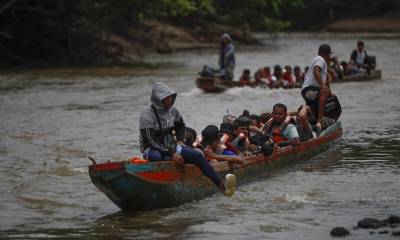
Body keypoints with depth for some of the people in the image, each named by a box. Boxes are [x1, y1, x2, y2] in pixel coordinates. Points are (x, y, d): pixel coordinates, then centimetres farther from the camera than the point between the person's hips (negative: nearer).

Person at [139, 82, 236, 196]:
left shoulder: (172, 110, 7)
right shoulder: (147, 115, -15)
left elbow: (180, 126, 28)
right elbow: (151, 141, -22)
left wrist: (179, 140, 7)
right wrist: (171, 154, -27)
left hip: (171, 147, 5)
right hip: (152, 149, -5)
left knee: (197, 156, -15)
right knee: (157, 158, -42)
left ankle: (221, 185, -22)